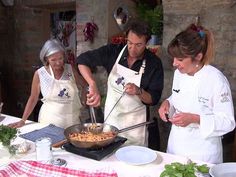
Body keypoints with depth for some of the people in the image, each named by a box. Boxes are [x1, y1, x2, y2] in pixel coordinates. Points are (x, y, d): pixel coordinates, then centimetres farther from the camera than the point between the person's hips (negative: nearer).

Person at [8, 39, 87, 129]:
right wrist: (23, 120, 3)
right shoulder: (39, 74, -8)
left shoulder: (70, 69, -5)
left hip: (72, 120, 2)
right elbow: (33, 99, 2)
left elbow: (84, 84, 9)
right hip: (50, 121, -2)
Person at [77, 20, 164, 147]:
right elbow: (83, 60, -19)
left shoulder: (154, 63, -13)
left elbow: (154, 99, -10)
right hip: (110, 116, 2)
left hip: (134, 122, -2)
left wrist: (139, 91, -30)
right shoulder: (113, 51, -11)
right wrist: (93, 85, -33)